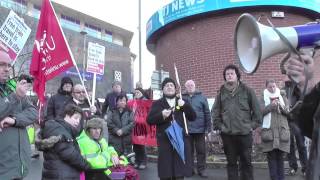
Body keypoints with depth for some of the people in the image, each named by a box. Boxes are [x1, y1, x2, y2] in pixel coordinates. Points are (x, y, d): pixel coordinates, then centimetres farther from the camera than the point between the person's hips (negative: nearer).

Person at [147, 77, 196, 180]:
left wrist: (185, 106, -10)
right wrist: (161, 115, -17)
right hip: (165, 141, -2)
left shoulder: (182, 102, 14)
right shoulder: (157, 103, 8)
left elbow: (193, 117, 6)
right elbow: (149, 120, -1)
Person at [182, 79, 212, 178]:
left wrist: (208, 127, -1)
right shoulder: (182, 97, 3)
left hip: (200, 128, 0)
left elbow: (207, 113, 2)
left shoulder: (201, 97, 2)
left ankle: (201, 169, 19)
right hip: (186, 129, 1)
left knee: (201, 150, 7)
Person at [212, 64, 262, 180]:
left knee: (246, 162, 10)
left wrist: (253, 125, -2)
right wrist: (219, 126, 0)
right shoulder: (221, 92, 5)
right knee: (231, 162, 11)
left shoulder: (247, 90, 0)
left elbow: (256, 110, 2)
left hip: (245, 133, -1)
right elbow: (215, 112, 8)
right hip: (227, 134, 1)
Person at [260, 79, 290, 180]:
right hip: (269, 131, -2)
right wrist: (271, 105, -17)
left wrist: (281, 106, -11)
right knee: (271, 157, -2)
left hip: (282, 131, 3)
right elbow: (260, 112, -7)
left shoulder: (282, 98, 15)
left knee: (280, 157, 6)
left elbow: (287, 111, 7)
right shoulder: (263, 99, 6)